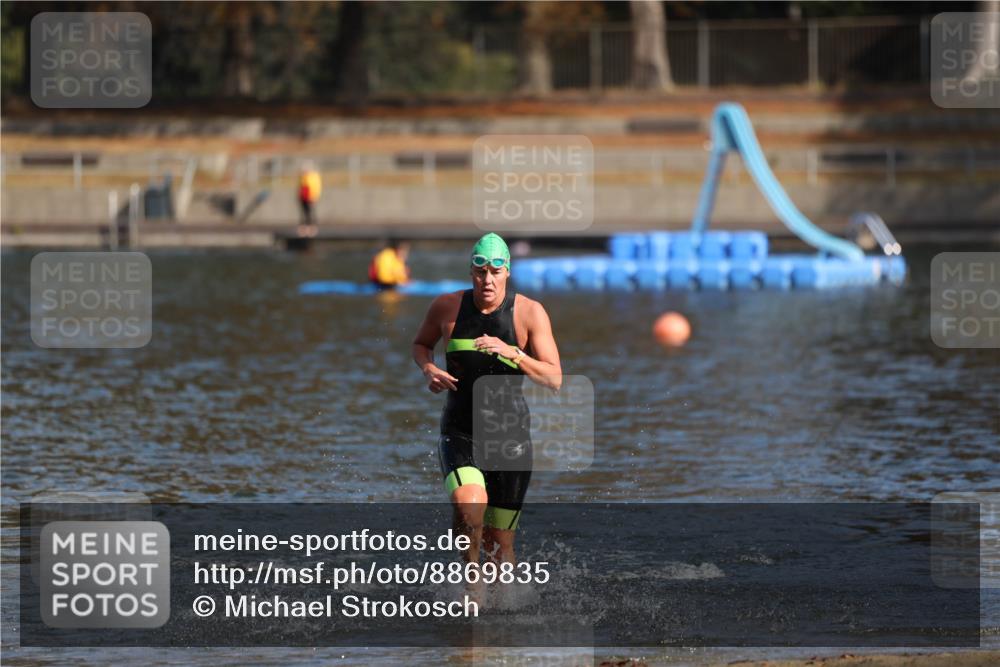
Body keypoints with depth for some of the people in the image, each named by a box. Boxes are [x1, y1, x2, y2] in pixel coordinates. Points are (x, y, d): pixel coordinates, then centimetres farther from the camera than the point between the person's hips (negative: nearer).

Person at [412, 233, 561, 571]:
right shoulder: (447, 307, -3)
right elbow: (420, 345, 18)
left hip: (510, 437, 0)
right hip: (459, 432, 0)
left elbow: (554, 379, -12)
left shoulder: (529, 312, -8)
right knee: (468, 508, -29)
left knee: (499, 544, 6)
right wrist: (429, 369, -4)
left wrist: (511, 353, -27)